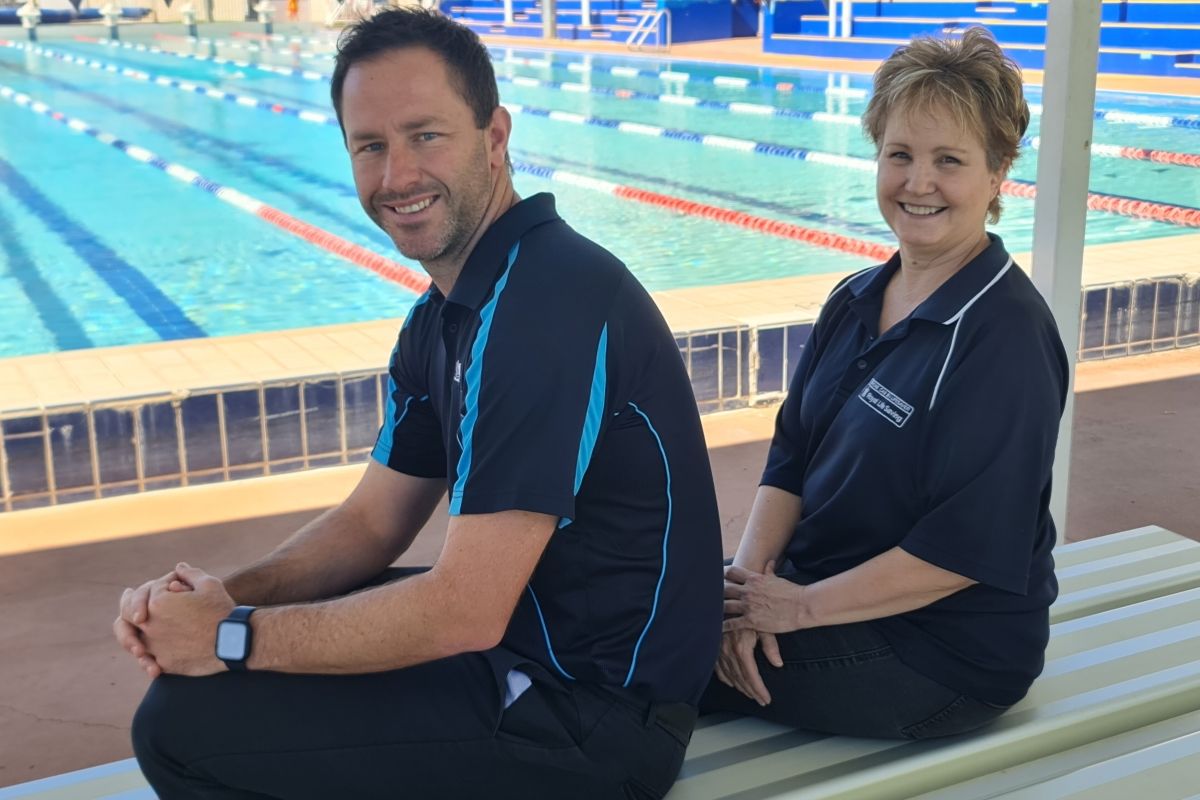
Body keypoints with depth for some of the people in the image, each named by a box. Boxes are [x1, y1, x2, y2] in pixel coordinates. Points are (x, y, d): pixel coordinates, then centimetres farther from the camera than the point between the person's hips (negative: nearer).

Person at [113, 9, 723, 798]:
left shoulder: (548, 301, -25)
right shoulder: (444, 316, 8)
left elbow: (464, 611, -26)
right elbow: (372, 524, 10)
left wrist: (238, 636, -15)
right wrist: (225, 597, -7)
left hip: (594, 722, -9)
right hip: (529, 646, 9)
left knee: (185, 724, -11)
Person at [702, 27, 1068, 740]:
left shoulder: (1007, 334, -20)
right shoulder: (855, 303, 5)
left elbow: (967, 547, -23)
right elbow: (791, 458, 4)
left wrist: (802, 606, -19)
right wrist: (750, 577, -12)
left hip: (943, 654, -7)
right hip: (818, 584, 7)